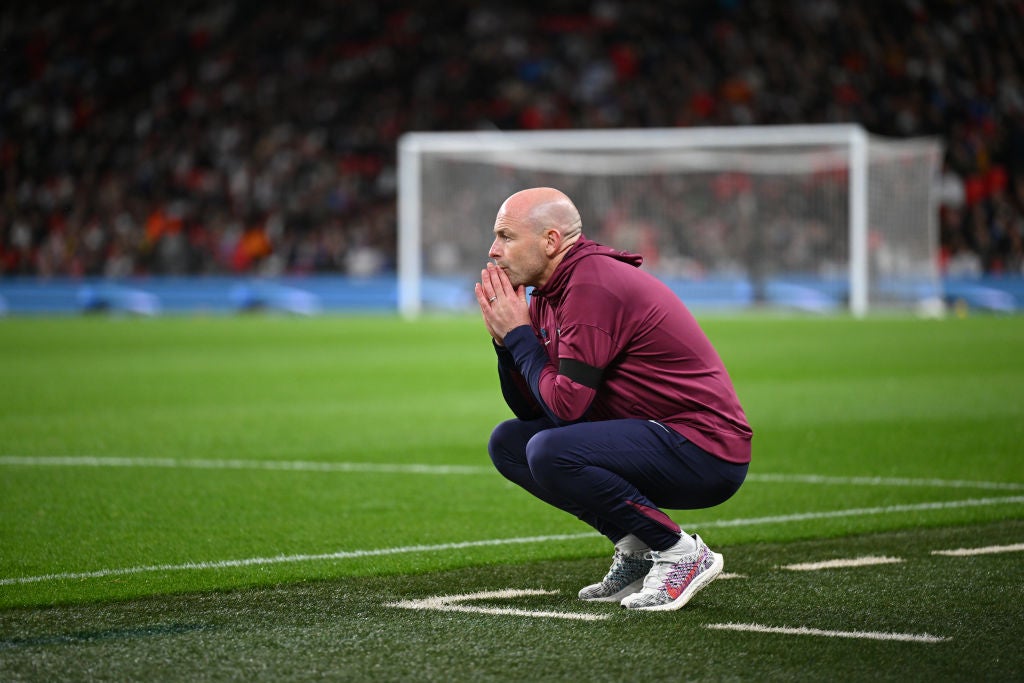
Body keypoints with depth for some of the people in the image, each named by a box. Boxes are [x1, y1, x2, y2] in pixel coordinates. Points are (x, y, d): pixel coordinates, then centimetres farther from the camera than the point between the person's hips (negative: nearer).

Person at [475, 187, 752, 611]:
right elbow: (529, 409, 13)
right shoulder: (550, 293, 11)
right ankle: (635, 550, 7)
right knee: (509, 442, 9)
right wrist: (504, 337, -1)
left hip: (705, 455, -10)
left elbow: (565, 406, -22)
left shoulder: (592, 286, -19)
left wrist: (519, 333, -10)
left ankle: (680, 553, -13)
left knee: (548, 453, -27)